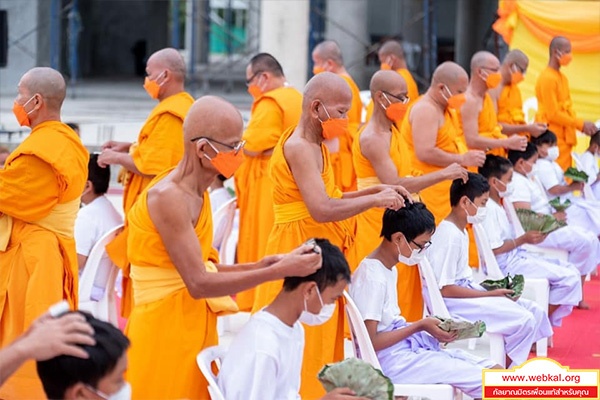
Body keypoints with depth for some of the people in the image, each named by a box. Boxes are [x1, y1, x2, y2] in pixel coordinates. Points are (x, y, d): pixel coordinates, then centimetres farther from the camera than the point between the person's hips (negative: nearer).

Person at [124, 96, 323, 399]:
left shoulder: (196, 191, 8)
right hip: (165, 328, -8)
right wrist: (279, 271, -22)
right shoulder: (168, 197, -19)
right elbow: (198, 284, -23)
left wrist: (256, 268, -2)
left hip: (194, 325, 8)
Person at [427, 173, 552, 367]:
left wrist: (495, 288, 3)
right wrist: (491, 294, -18)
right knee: (524, 320, -20)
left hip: (467, 290, 11)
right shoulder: (448, 236, -19)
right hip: (452, 304, -11)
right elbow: (445, 289, -22)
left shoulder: (460, 232, 14)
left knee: (534, 311, 3)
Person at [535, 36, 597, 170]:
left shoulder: (563, 78, 16)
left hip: (564, 139, 9)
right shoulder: (547, 78, -12)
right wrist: (581, 124, -11)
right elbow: (553, 114, -16)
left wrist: (582, 126, 4)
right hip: (553, 139, -9)